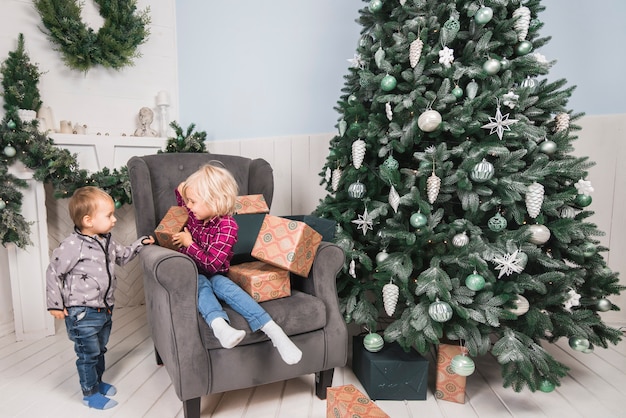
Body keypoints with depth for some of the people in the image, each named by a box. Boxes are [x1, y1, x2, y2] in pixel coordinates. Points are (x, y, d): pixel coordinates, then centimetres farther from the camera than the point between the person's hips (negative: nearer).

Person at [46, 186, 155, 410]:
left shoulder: (107, 242, 4)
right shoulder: (72, 245, -21)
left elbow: (122, 255, 23)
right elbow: (53, 273, -13)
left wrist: (141, 243, 12)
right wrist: (55, 304, -9)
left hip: (104, 309, 8)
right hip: (82, 313, -7)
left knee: (99, 351, 23)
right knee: (88, 354, 6)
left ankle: (97, 381, 42)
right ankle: (90, 393, 24)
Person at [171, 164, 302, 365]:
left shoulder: (226, 226, -18)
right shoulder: (195, 215, 2)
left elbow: (213, 264, -24)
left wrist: (189, 244, -17)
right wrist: (181, 193, 12)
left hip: (214, 275, -4)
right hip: (194, 275, 4)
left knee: (223, 284, -36)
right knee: (202, 283, -32)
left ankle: (273, 331, -49)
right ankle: (219, 325, -63)